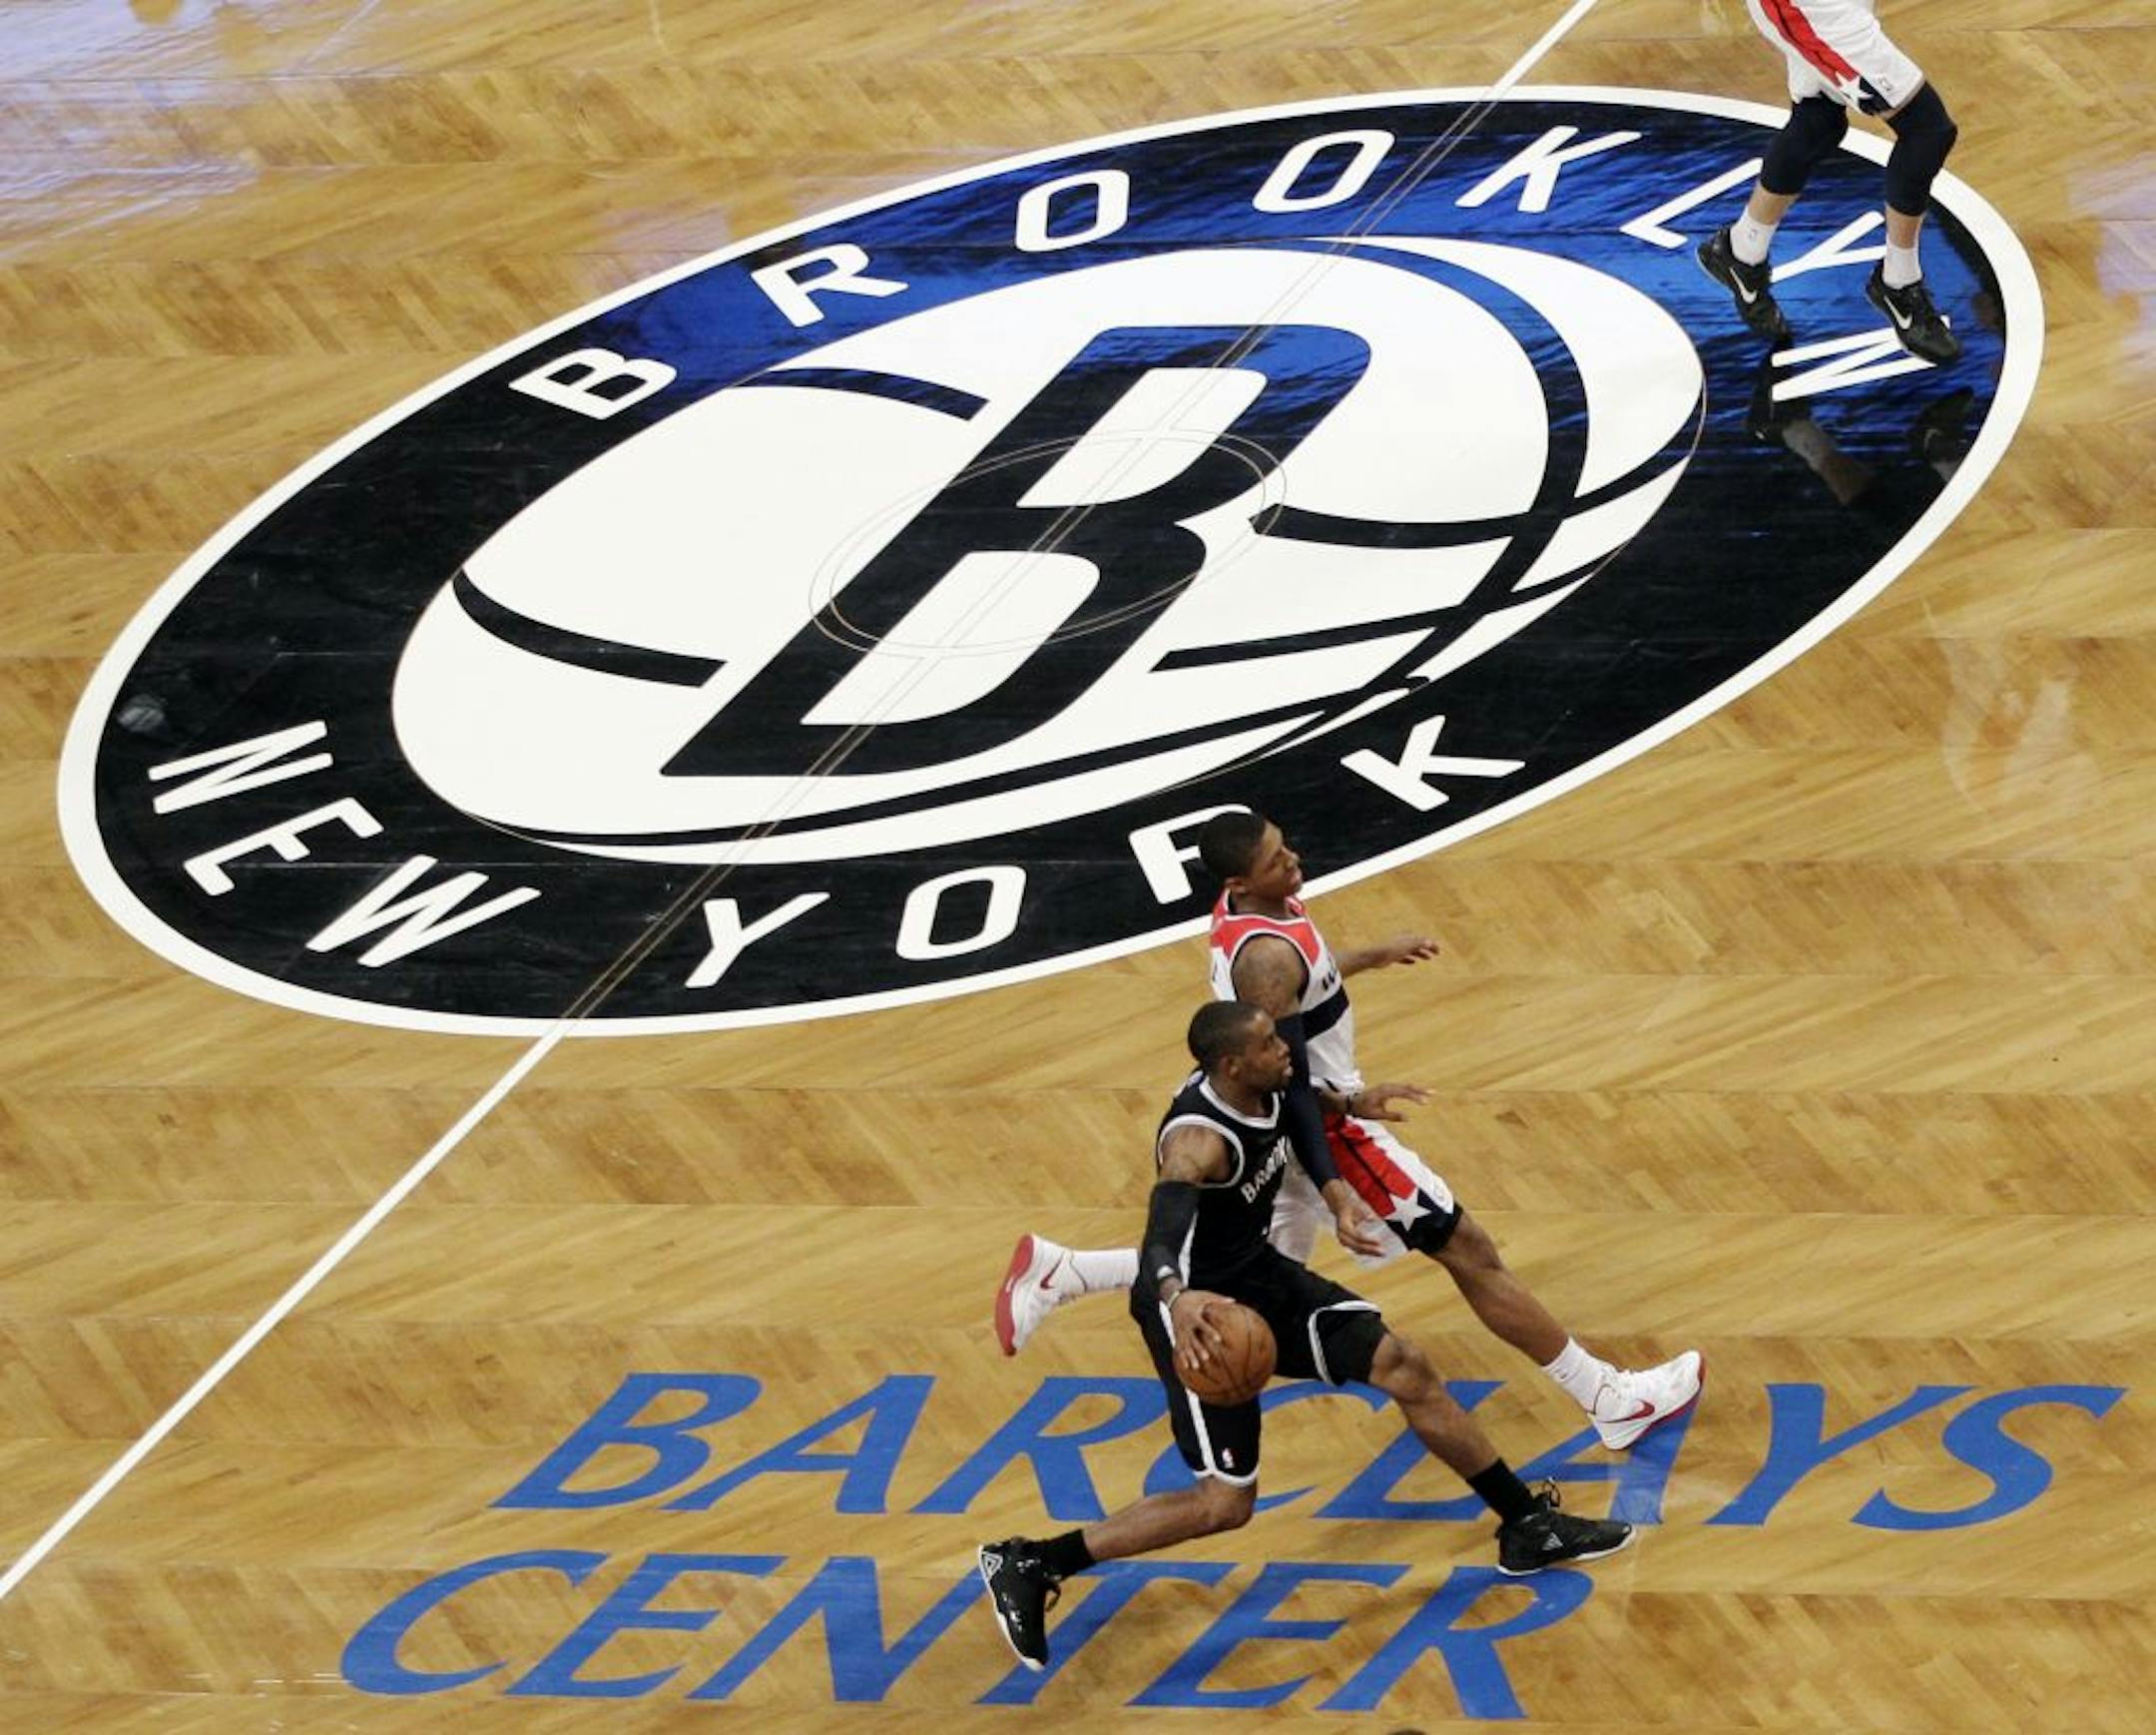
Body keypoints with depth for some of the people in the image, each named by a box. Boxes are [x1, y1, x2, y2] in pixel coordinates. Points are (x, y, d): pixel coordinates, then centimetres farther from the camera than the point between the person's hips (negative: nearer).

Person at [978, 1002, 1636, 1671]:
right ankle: (1027, 1565, -1)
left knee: (1405, 1366, 2)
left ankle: (1527, 1524, 17)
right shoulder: (1198, 1139, -33)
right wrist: (1177, 1296, -74)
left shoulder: (1261, 1090, -7)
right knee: (1226, 1502, -9)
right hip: (1202, 1312, -8)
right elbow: (1163, 1228, -54)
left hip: (1261, 1273, 8)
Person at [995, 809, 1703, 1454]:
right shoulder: (1268, 956, -30)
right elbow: (1286, 1088, -32)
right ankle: (1612, 1402, 7)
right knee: (1471, 1253, -1)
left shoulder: (1250, 911, -2)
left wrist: (1372, 957, 29)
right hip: (1320, 1133, -10)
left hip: (1312, 1114, 10)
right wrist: (1336, 1194, -35)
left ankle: (1055, 1272, 21)